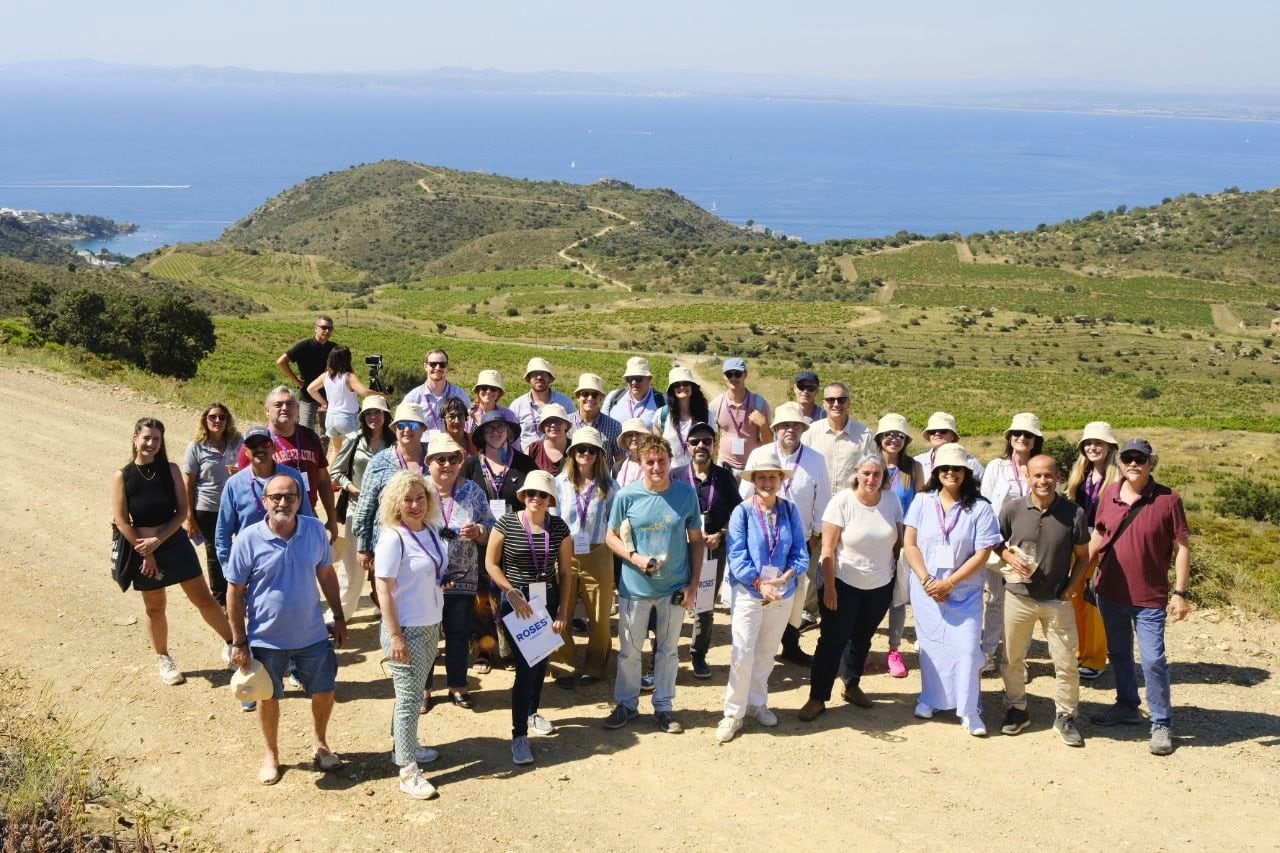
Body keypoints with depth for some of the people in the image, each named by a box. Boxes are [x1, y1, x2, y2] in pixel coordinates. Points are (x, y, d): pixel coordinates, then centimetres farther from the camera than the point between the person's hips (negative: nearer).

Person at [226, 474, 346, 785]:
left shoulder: (316, 530, -8)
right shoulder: (249, 539, -17)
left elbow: (326, 573, 6)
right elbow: (235, 592, -9)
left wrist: (339, 617, 7)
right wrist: (239, 642, -9)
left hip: (312, 634, 2)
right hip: (267, 639, -2)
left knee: (325, 691, 15)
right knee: (268, 698, 15)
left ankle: (321, 745, 41)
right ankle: (271, 755, 39)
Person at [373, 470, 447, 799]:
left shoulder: (431, 531, 3)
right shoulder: (393, 538, -18)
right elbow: (384, 590, -18)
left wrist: (436, 621, 14)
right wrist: (395, 637, -19)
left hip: (431, 626, 7)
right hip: (407, 630, -7)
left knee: (415, 692, 18)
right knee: (409, 697, -1)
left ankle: (405, 745, 34)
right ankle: (408, 772, 6)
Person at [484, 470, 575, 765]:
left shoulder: (559, 528, -1)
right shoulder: (506, 524, -8)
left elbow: (566, 572, 3)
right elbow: (491, 563, -5)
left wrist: (563, 611, 0)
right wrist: (513, 593, -14)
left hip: (548, 601, 4)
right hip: (515, 602, -4)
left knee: (541, 660, 14)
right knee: (525, 665, -10)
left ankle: (532, 712, 40)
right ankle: (519, 735, -4)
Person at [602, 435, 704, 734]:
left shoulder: (686, 494, -6)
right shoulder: (627, 496, -10)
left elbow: (696, 540, 1)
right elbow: (611, 537, -1)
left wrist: (693, 583, -3)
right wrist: (635, 557, -19)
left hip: (675, 587, 1)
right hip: (635, 586, -1)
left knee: (668, 649, 13)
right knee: (629, 650, 10)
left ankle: (664, 707, 27)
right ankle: (626, 704, 28)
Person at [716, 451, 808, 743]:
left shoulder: (790, 511, -3)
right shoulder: (742, 512, -11)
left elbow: (801, 554, -3)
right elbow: (737, 557, -13)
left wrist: (783, 579, -19)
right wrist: (760, 583, -24)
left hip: (782, 594, 3)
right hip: (748, 592, -3)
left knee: (766, 654, 17)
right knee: (742, 654, -7)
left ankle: (757, 703, 34)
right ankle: (733, 713, 5)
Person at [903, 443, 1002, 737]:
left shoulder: (980, 508, -8)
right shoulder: (922, 502, -1)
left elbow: (982, 554, -10)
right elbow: (909, 543, -1)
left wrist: (949, 583, -14)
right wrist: (926, 580, -11)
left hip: (964, 591, -2)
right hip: (926, 588, 2)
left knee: (967, 647, -5)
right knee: (930, 644, 11)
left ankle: (969, 710, 6)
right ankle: (929, 698, 28)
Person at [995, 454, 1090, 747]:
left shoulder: (1074, 514, -9)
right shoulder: (1012, 509, -7)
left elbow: (1082, 557, 2)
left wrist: (1069, 590, -6)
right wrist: (1009, 555, -12)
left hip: (1057, 601, -1)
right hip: (1018, 597, 1)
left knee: (1066, 662, 2)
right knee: (1012, 658, 13)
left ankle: (1065, 716, 20)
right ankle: (1016, 710, 31)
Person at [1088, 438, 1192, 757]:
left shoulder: (1167, 500, -11)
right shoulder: (1109, 495, 1)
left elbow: (1182, 548, -8)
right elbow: (1097, 538, 12)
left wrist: (1180, 592, -12)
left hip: (1150, 598, -5)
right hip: (1110, 593, 5)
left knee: (1153, 659, -6)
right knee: (1118, 654, 19)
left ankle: (1162, 724, 8)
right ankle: (1126, 705, 37)